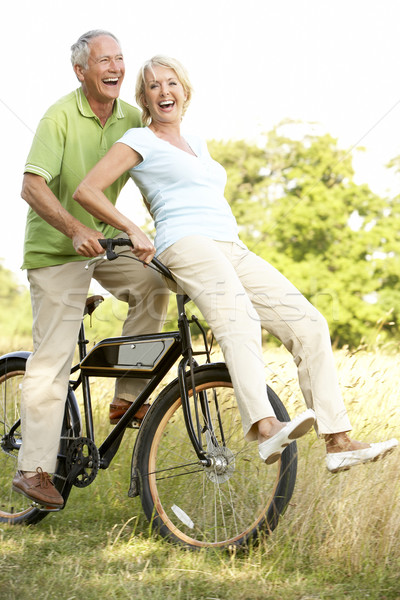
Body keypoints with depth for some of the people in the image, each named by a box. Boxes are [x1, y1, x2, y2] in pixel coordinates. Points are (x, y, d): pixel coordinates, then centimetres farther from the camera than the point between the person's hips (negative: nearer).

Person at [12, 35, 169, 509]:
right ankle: (34, 469, -2)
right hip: (56, 248, -6)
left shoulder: (132, 119, 1)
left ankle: (125, 398, -5)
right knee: (52, 357, -8)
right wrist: (76, 230, -37)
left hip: (105, 238, 6)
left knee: (152, 285, -20)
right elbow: (32, 187, -25)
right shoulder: (60, 117, -17)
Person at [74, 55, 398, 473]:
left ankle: (338, 443, -12)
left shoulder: (196, 144, 29)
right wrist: (132, 231, -9)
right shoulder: (139, 141, 9)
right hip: (186, 247, -7)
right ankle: (265, 430, -56)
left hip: (233, 251, 7)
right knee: (238, 320, -36)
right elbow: (86, 191, -2)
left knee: (308, 323, -9)